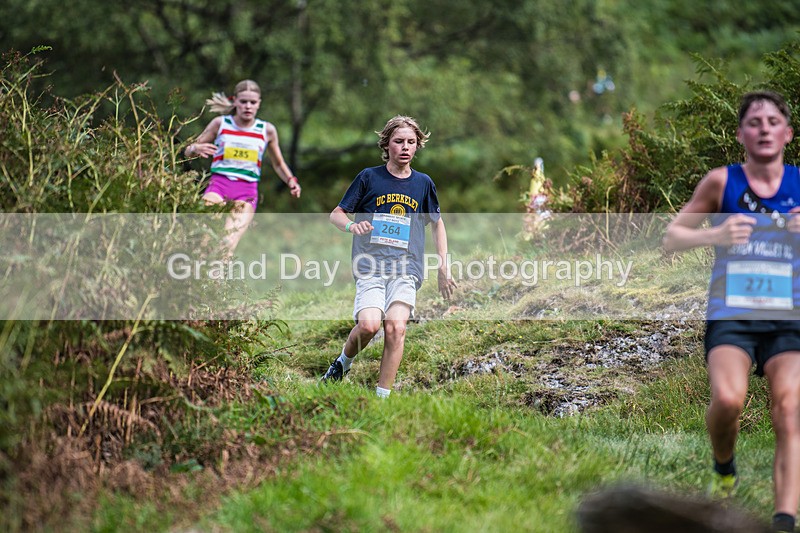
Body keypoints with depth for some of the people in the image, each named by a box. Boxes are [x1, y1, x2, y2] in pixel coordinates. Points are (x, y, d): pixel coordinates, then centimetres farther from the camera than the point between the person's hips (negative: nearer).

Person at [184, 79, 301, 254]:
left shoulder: (267, 130, 10)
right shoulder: (220, 123, 7)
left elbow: (278, 164, 24)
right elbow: (188, 151, 13)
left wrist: (291, 181, 6)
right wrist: (197, 149, -11)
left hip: (247, 191, 0)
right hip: (218, 184, 0)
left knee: (227, 246, -22)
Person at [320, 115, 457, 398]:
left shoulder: (423, 183, 13)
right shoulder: (369, 177, 6)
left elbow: (437, 224, 25)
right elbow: (336, 214, 11)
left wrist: (443, 269, 20)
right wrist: (351, 225, -13)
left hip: (407, 269, 2)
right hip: (370, 267, -2)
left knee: (395, 327, -19)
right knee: (368, 324, -23)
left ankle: (382, 396, -11)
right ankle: (344, 361, 9)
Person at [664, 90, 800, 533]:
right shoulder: (721, 182, 1)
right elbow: (670, 238, 5)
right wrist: (715, 235, -15)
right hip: (730, 318, -1)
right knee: (728, 399, -25)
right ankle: (723, 470, 8)